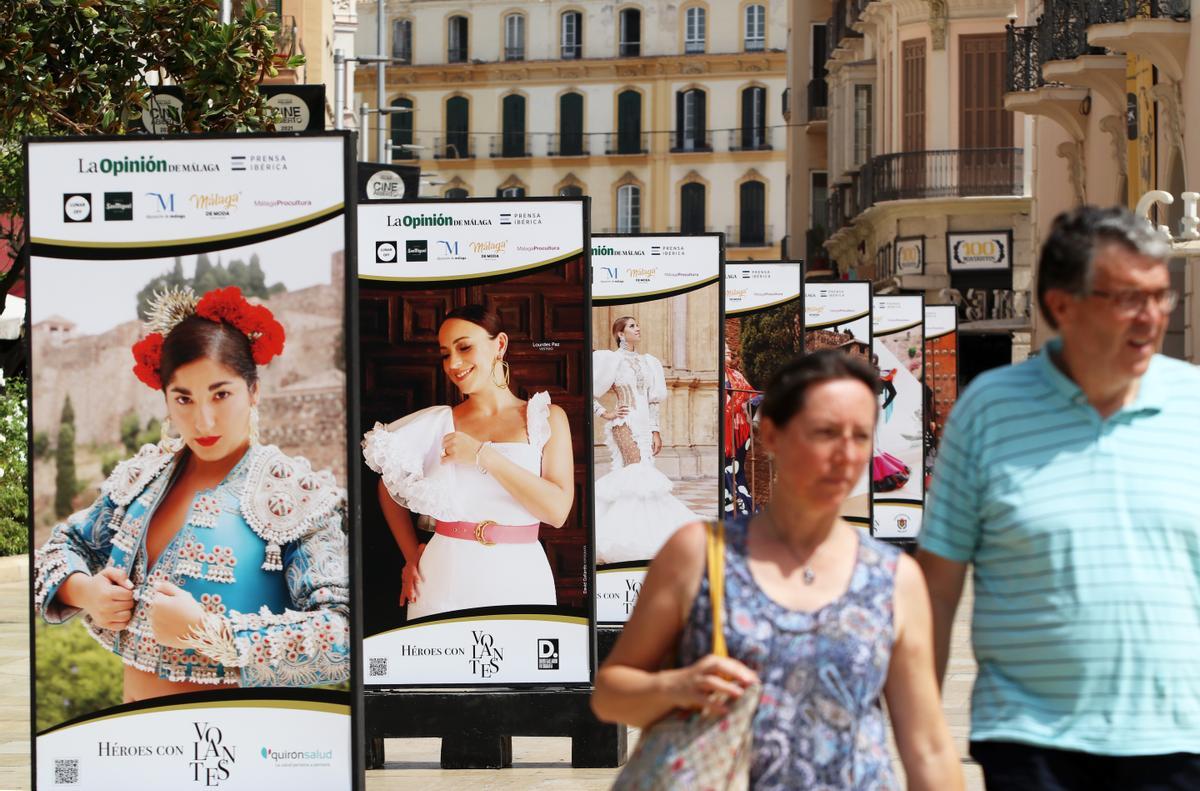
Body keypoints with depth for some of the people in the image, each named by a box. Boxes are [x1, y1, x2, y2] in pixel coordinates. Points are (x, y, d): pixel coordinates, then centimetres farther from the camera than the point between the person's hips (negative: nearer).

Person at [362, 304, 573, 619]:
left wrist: (483, 455, -14)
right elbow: (390, 484, 18)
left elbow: (558, 510, -10)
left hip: (519, 580, 0)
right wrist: (411, 556, 7)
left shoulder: (546, 418, 2)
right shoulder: (436, 423, 5)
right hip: (446, 579, 0)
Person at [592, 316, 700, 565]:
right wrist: (605, 413, -7)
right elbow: (589, 392, -2)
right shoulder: (612, 360, -1)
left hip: (645, 424, 6)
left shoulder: (647, 362, 17)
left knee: (626, 477, 5)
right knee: (637, 471, -16)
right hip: (625, 423, -6)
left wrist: (656, 431, 11)